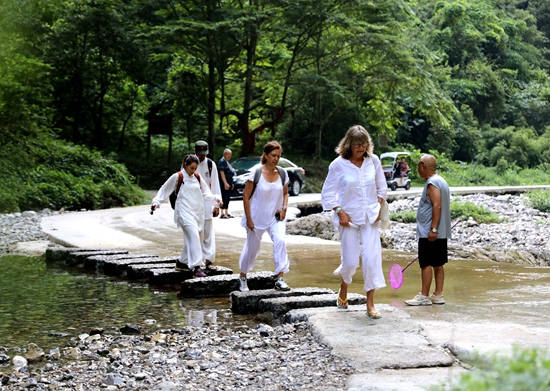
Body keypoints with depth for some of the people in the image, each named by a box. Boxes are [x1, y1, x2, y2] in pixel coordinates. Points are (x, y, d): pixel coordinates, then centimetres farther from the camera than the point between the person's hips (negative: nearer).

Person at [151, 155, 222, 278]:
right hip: (184, 212, -6)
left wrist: (216, 199, -4)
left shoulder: (198, 178, 13)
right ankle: (196, 267, -27)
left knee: (197, 239, 11)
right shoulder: (177, 177, -1)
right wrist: (156, 202, -1)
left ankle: (182, 262, 30)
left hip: (198, 212, 6)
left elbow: (206, 194, 13)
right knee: (194, 236, -22)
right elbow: (164, 189, 7)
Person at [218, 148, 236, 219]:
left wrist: (231, 184, 23)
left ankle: (227, 213, 16)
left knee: (228, 198, 11)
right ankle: (222, 214, -9)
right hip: (224, 184, -9)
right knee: (224, 198, -9)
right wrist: (225, 183, -24)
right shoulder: (222, 161, -11)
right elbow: (222, 173, -18)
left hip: (229, 183, 9)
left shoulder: (227, 162, 19)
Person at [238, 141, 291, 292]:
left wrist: (284, 208, -5)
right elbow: (246, 196, -9)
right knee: (252, 247, 10)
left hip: (275, 217, 2)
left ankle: (280, 279, -21)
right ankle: (243, 277, 35)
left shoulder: (282, 173, -1)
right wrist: (248, 219, -12)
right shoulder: (256, 172, -13)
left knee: (280, 241, -22)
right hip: (257, 217, -2)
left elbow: (285, 193, 14)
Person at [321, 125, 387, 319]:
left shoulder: (373, 160, 0)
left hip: (370, 217, 2)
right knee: (350, 261, 1)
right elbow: (327, 193, -3)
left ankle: (370, 303, -1)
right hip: (349, 218, -2)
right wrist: (340, 212, -11)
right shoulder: (338, 164, -9)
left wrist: (379, 207, 1)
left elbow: (382, 187, 12)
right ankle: (344, 288, 35)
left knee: (372, 257, -9)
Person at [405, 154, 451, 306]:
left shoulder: (432, 183, -14)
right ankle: (438, 295, 13)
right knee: (437, 264, 11)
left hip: (429, 233, -10)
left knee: (426, 264, -5)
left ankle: (424, 296, -3)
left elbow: (437, 206, -23)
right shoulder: (441, 181, 16)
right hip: (441, 233, 10)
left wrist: (433, 229, -25)